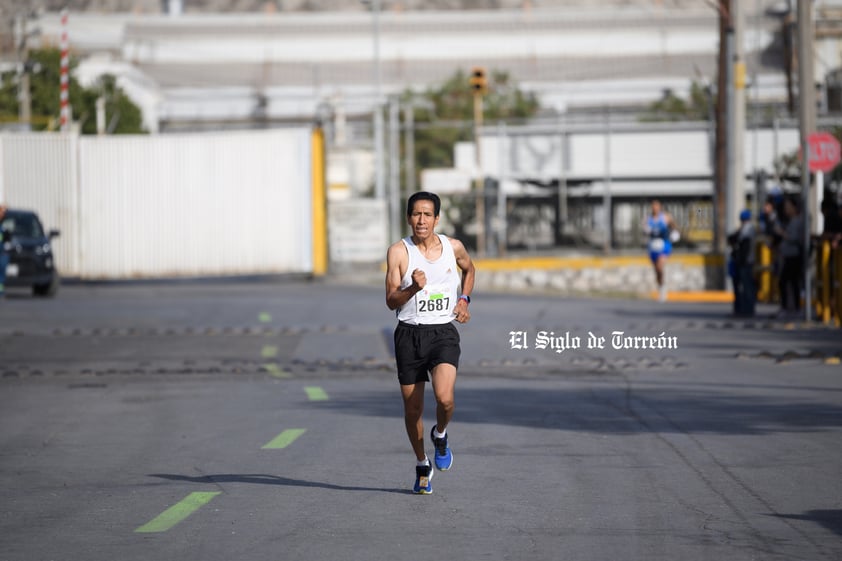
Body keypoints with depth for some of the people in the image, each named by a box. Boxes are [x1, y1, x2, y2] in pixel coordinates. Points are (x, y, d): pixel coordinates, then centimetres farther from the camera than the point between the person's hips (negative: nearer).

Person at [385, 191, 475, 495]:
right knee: (413, 407, 7)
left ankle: (440, 436, 11)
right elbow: (391, 301, -8)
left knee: (444, 397, -23)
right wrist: (414, 288, -26)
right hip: (409, 333, 0)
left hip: (443, 333, 0)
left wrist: (464, 299, 11)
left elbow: (469, 269, 26)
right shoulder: (398, 251, -5)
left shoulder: (453, 247, 2)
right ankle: (422, 466, 29)